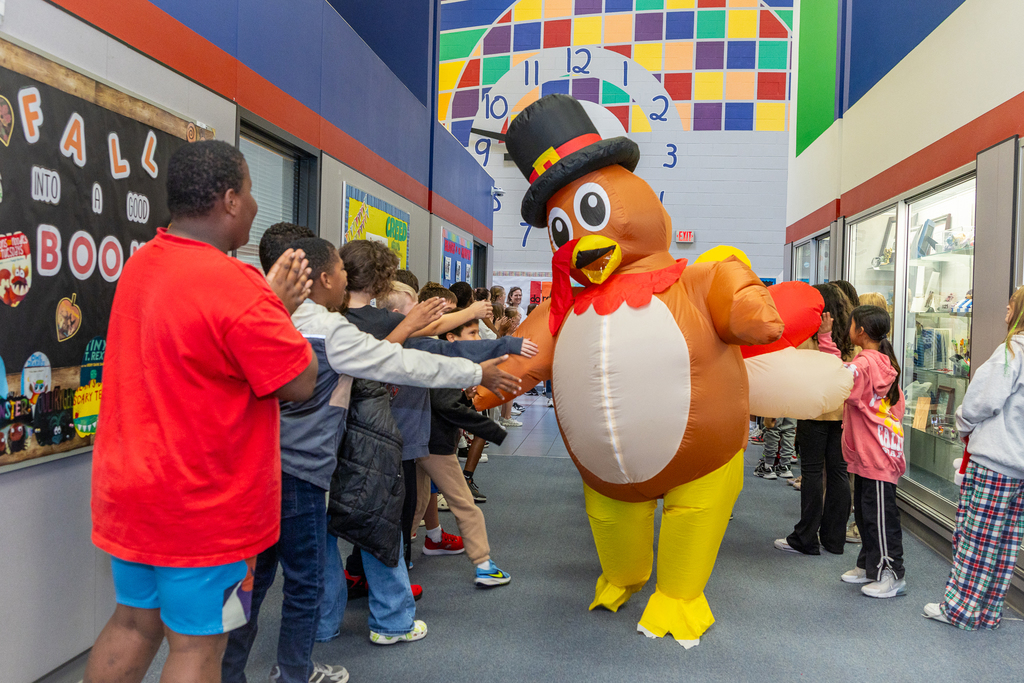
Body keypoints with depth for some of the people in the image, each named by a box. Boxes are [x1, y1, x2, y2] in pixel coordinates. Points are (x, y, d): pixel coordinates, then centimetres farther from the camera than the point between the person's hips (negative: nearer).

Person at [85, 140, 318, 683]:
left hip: (129, 490, 8)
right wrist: (280, 308, -4)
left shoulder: (139, 265, 4)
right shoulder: (234, 286, -24)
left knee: (133, 622, 22)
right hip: (204, 506, -8)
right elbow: (300, 383, -18)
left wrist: (269, 301, 6)